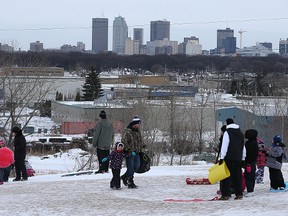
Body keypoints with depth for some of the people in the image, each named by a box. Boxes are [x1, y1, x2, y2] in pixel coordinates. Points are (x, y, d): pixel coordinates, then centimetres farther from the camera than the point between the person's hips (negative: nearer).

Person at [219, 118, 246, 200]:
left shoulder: (227, 132, -5)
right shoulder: (240, 133, 18)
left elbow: (224, 146, -12)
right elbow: (243, 147, 23)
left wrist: (222, 157, -12)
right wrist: (243, 158, 27)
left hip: (229, 157, -6)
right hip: (239, 158, 6)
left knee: (227, 176, -7)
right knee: (237, 176, 11)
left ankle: (226, 194, -12)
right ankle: (239, 193, 10)